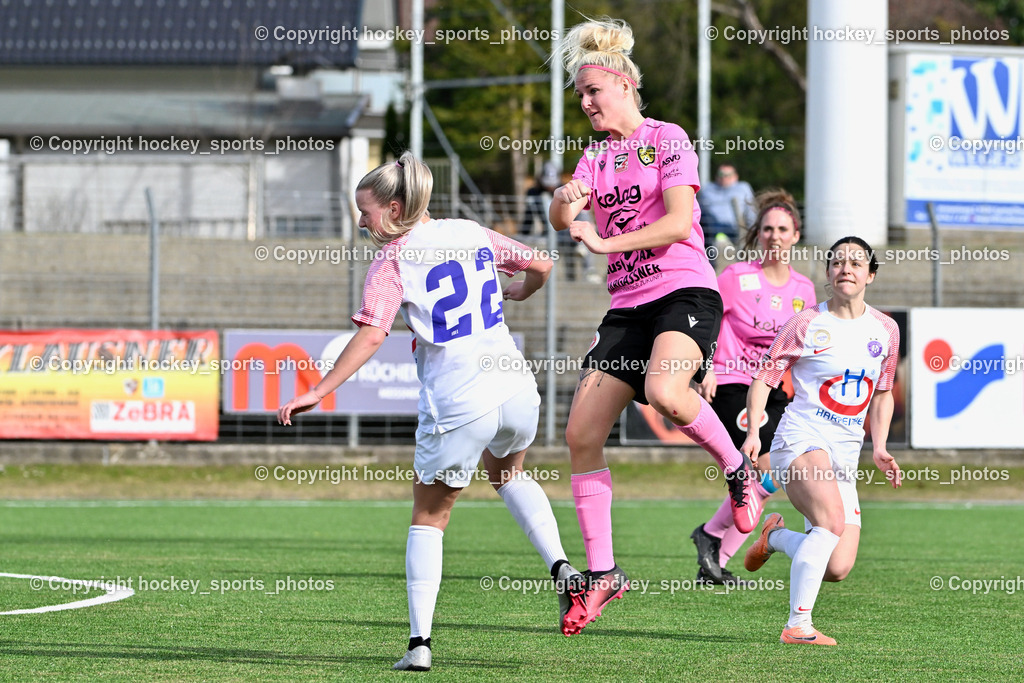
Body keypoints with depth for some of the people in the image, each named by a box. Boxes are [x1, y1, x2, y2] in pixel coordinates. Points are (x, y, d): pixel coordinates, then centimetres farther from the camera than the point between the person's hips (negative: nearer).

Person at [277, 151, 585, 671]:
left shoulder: (392, 261, -4)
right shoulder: (471, 234, 12)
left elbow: (371, 335, -17)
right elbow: (541, 265, 20)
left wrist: (317, 393, -17)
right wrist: (521, 291, 43)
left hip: (456, 406, -5)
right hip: (516, 391, 5)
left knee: (428, 516, 11)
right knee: (508, 475, 35)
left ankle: (419, 642, 3)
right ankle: (560, 567, 14)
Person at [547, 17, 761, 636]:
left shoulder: (667, 138, -1)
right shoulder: (598, 155, 17)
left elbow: (679, 221, -13)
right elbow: (562, 218, 1)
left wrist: (605, 242, -19)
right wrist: (565, 201, -22)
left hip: (685, 292, -7)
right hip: (628, 305, 7)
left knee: (664, 392, -36)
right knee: (582, 434, -4)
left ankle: (738, 469, -8)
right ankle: (602, 573, 5)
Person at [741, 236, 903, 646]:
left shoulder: (885, 330, 12)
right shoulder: (807, 324, -1)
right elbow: (763, 378, 2)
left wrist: (879, 449, 11)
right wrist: (753, 432, -13)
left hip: (844, 457, 5)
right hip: (801, 439, -5)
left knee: (837, 569, -7)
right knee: (834, 521, -33)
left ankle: (777, 538, 25)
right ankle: (798, 626, -28)